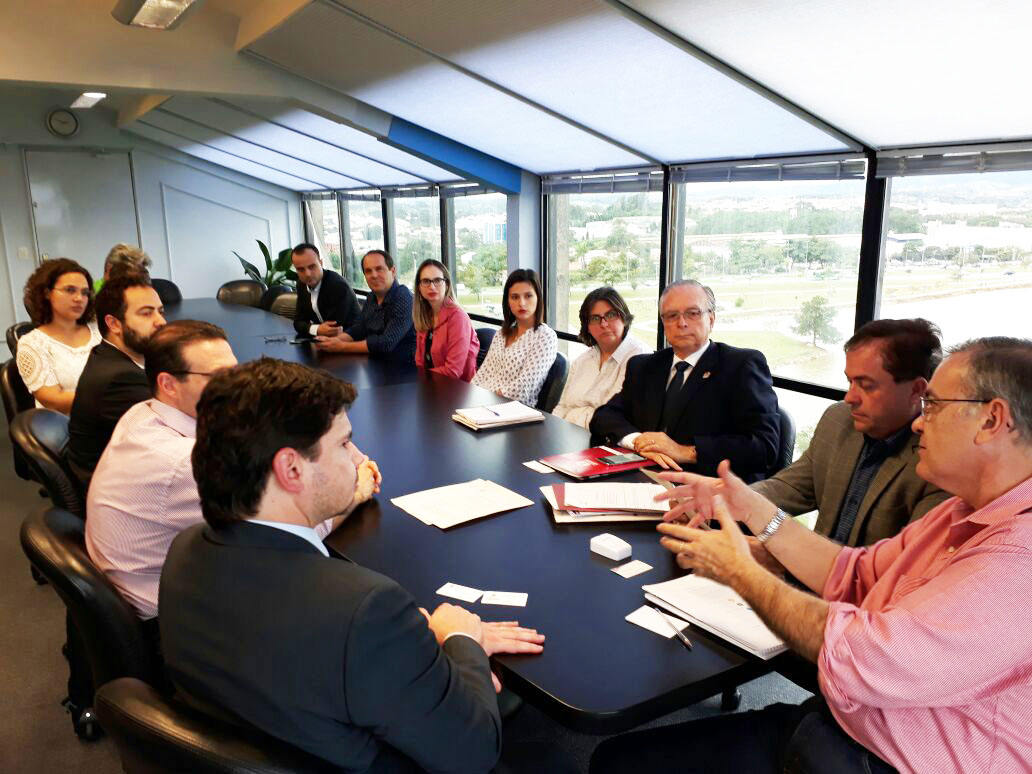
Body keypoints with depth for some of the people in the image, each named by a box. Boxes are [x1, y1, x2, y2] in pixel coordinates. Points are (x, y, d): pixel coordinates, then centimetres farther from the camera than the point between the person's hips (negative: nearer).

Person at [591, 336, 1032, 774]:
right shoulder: (964, 514, 7)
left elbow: (858, 660, -28)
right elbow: (858, 577, 11)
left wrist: (740, 571, -14)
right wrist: (753, 509, 4)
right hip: (829, 723, 8)